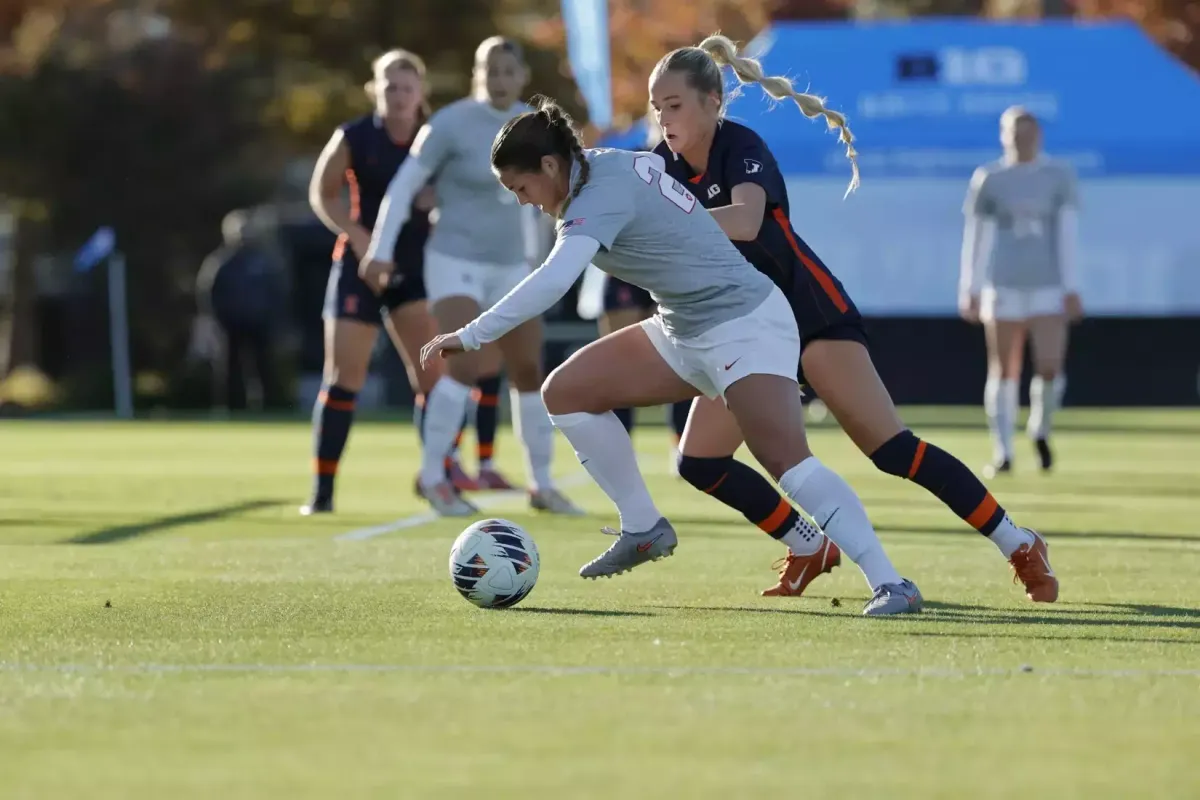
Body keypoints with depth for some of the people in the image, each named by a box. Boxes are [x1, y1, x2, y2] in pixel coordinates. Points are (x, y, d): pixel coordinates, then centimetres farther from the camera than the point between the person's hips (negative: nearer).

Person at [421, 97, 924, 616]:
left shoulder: (602, 196, -23)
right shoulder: (607, 164, 4)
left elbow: (551, 282, -38)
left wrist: (470, 336, -38)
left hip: (744, 326, -10)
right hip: (685, 333, 10)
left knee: (786, 461, -25)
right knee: (566, 392, 2)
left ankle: (890, 584, -24)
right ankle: (643, 529, 10)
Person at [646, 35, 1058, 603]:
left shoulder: (741, 146, -18)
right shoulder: (665, 167, 2)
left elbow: (745, 221, -37)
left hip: (809, 309, -7)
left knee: (888, 447, -16)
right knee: (699, 461, -4)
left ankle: (1020, 547, -10)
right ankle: (812, 549, 13)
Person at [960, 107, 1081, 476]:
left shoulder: (1059, 176, 4)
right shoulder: (988, 179, 3)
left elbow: (1067, 233, 0)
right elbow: (974, 237, 6)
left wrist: (1071, 288, -5)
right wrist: (969, 290, 3)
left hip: (1048, 287, 0)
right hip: (1003, 289, 0)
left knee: (1050, 368, -10)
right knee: (1004, 371, -1)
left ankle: (1040, 429, 18)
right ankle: (1003, 453, 8)